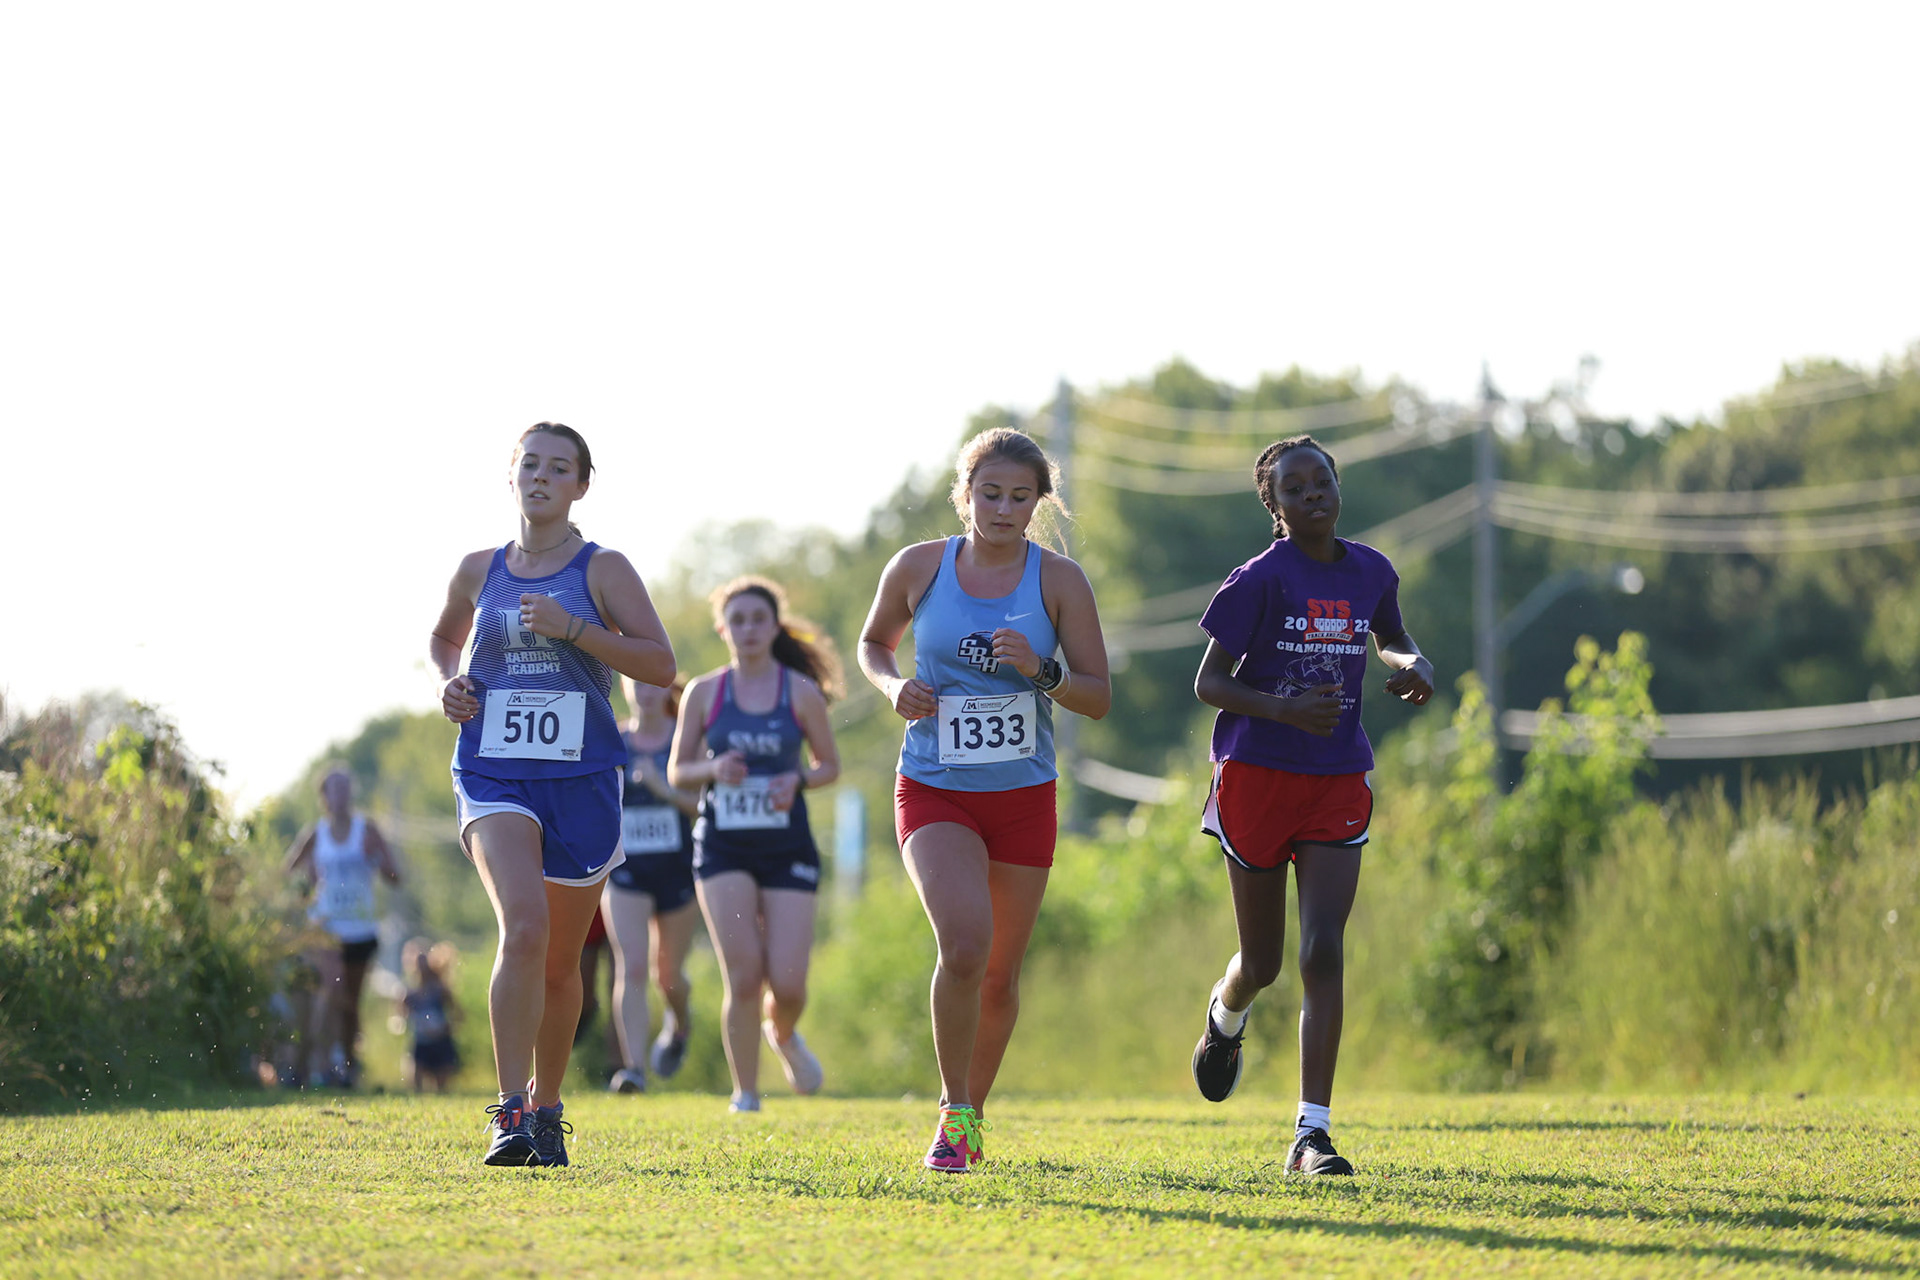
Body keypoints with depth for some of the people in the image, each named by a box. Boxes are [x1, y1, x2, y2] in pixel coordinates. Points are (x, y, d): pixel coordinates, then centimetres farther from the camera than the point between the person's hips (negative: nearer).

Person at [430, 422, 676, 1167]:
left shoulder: (602, 570, 1)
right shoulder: (480, 571, 9)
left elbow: (660, 664, -7)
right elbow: (443, 638, 28)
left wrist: (572, 627, -17)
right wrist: (449, 681, 6)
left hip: (580, 778, 0)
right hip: (494, 774, 0)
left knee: (559, 962, 9)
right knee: (523, 928, -23)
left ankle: (546, 1107, 30)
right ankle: (510, 1113, -23)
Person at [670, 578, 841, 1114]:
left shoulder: (802, 692, 2)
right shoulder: (704, 693, 3)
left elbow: (830, 764, 10)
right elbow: (676, 771, 9)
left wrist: (799, 779, -12)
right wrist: (714, 769, -12)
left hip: (787, 847, 0)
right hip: (723, 847, 0)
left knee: (788, 984, -6)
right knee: (743, 977, -12)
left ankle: (782, 1033, 31)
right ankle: (745, 1095, 2)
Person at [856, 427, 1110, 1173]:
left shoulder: (1059, 580, -3)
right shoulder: (918, 568, -3)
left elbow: (1099, 698, -1)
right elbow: (873, 642, 15)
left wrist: (1040, 671, -20)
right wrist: (895, 686, -6)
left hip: (1023, 796, 2)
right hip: (935, 794, -2)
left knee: (999, 978, 8)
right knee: (964, 946, -24)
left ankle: (972, 1112, 33)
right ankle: (953, 1110, -7)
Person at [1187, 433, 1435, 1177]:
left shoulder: (1370, 572, 5)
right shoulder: (1260, 580, -9)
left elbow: (1392, 641, 24)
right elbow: (1208, 683, -8)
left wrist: (1415, 666, 0)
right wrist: (1285, 709, -25)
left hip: (1338, 782, 3)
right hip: (1258, 774, -2)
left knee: (1323, 951, -12)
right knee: (1263, 961, 8)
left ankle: (1312, 1135, -12)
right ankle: (1225, 1019, 47)